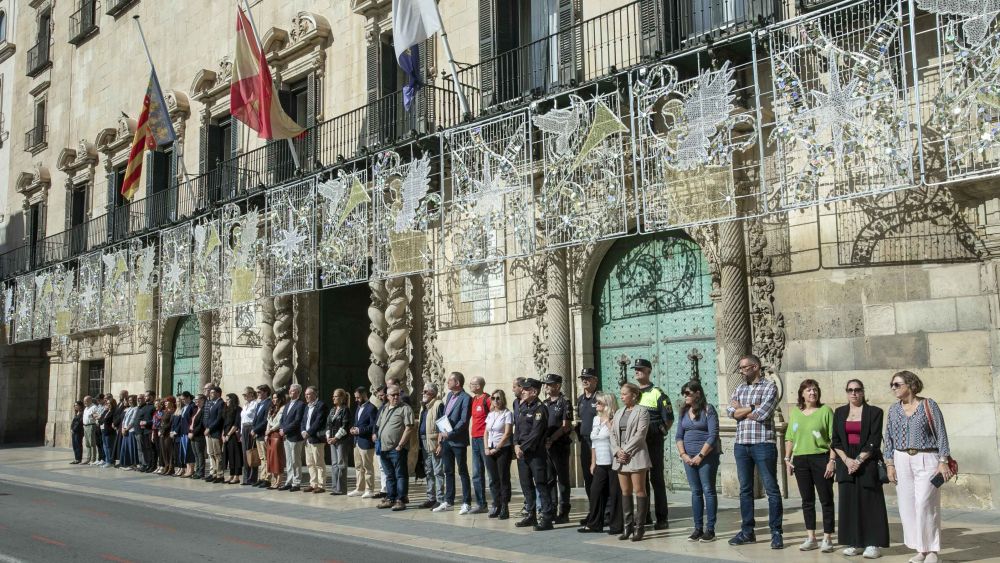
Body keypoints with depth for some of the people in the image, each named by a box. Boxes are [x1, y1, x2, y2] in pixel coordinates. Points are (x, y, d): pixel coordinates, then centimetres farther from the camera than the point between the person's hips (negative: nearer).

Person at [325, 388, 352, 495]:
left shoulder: (345, 410, -8)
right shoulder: (332, 410, 15)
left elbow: (345, 426, -14)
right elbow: (328, 424, 16)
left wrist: (336, 438, -15)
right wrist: (328, 436, 2)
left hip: (342, 440, -8)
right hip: (332, 440, 8)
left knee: (341, 464, -4)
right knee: (334, 464, 10)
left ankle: (341, 489, 0)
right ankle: (334, 487, 15)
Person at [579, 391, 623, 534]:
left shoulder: (614, 420, -9)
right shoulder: (596, 419, 14)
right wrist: (593, 462, 18)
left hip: (613, 463, -7)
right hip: (600, 464, 7)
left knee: (615, 493, -1)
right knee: (595, 492, 6)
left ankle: (616, 525, 8)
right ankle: (594, 524, 15)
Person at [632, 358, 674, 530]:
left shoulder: (657, 394, -5)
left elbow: (669, 419, -5)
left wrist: (659, 432, -6)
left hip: (653, 442, -6)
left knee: (657, 479, -2)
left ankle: (662, 518, 3)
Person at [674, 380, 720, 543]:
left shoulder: (708, 410, -5)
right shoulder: (684, 411, 12)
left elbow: (713, 436, -12)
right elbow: (679, 436, 12)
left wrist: (700, 456, -15)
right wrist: (683, 455, -2)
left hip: (707, 456, -6)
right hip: (689, 458, 6)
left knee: (708, 491, -2)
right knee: (695, 492, 8)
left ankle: (710, 529, 2)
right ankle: (698, 528, 12)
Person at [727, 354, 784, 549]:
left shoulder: (769, 387, -4)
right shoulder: (739, 388, 14)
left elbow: (762, 413, -17)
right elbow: (730, 411, 0)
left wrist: (740, 409, -3)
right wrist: (752, 407, -11)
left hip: (763, 444, -6)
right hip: (741, 444, 6)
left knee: (771, 489, -1)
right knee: (745, 489, 11)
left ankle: (776, 533, 5)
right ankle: (747, 531, 19)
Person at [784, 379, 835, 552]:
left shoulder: (825, 410, -2)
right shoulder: (795, 412, 11)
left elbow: (833, 438, -5)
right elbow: (789, 438, 15)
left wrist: (832, 460, -11)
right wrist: (787, 458, 9)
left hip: (821, 459, -4)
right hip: (800, 460, 4)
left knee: (826, 499, 0)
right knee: (807, 500, 9)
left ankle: (827, 538, 7)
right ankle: (811, 538, 16)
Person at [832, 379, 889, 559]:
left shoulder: (874, 412, -1)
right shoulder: (839, 412, 10)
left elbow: (874, 441, -7)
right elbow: (835, 441, 6)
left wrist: (859, 460, -14)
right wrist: (846, 460, -7)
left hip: (867, 462, -3)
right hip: (846, 462, 4)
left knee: (870, 502, -3)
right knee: (849, 501, 3)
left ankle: (873, 544, 1)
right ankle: (854, 543, 9)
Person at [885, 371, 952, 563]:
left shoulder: (929, 405, -3)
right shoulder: (894, 409, 9)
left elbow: (941, 434, -4)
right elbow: (889, 437, 11)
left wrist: (943, 461, -9)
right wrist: (889, 464, 6)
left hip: (926, 460, -5)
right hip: (902, 460, 5)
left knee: (925, 504, -10)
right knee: (907, 506, 2)